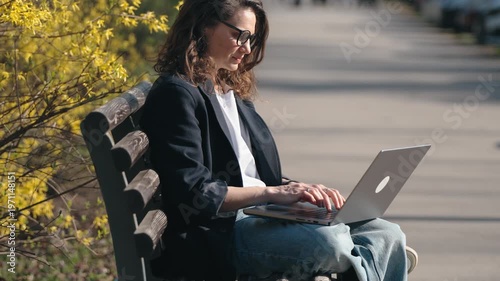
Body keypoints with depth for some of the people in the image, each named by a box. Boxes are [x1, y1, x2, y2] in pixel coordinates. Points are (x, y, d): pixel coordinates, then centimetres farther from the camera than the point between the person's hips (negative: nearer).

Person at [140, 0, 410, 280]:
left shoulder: (233, 89, 20)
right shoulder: (175, 94, -9)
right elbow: (192, 196, -18)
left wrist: (301, 189, 2)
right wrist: (269, 193, -18)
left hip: (260, 216, 9)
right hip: (216, 233, -9)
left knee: (388, 234, -6)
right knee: (328, 242, -33)